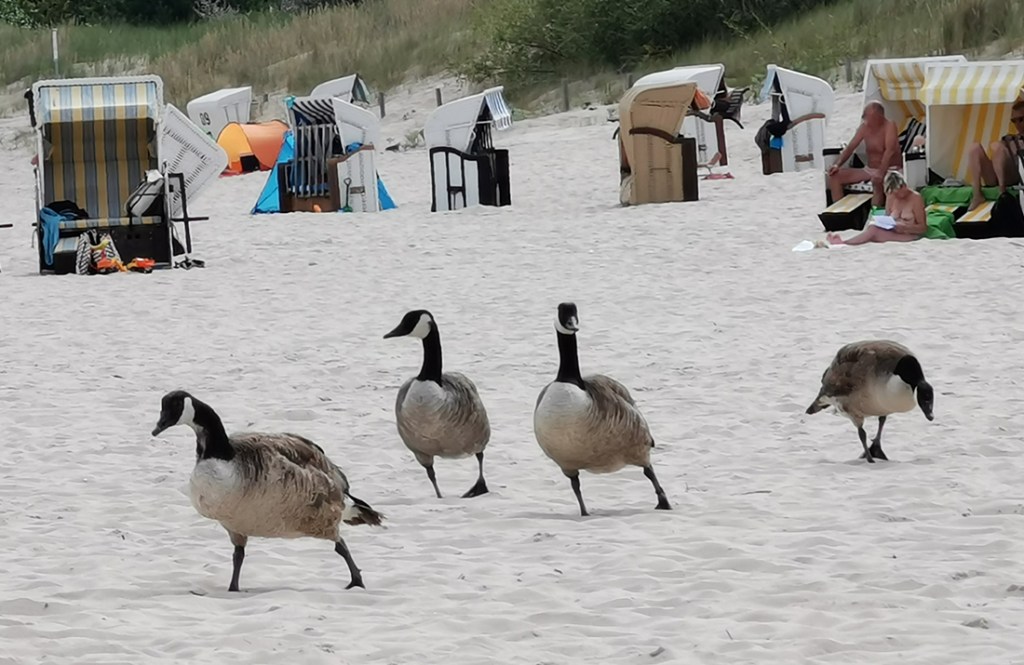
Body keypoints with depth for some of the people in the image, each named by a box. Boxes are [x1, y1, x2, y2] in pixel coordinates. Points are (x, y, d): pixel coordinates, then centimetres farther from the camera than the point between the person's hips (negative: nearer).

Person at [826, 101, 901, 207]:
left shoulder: (889, 126, -17)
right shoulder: (864, 127, 2)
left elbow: (889, 151, -29)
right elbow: (850, 148, 5)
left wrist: (880, 173, -42)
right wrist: (837, 164, -13)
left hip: (890, 170, -7)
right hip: (869, 170, 7)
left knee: (877, 182, -42)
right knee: (835, 176, -4)